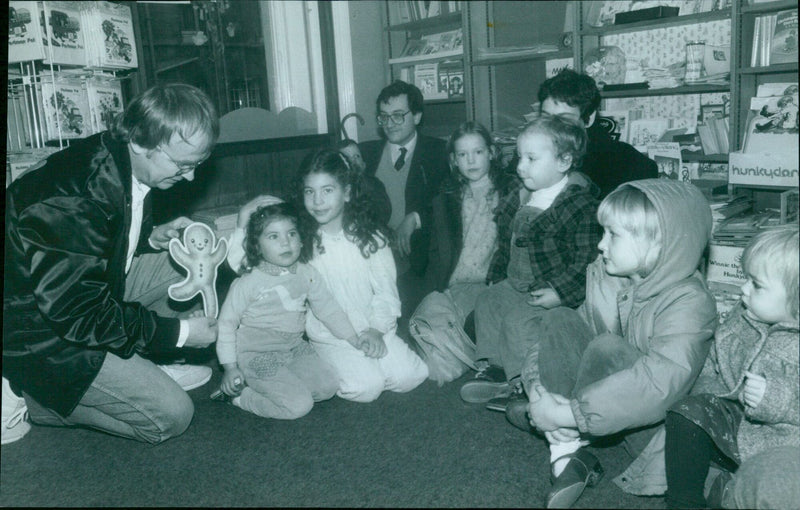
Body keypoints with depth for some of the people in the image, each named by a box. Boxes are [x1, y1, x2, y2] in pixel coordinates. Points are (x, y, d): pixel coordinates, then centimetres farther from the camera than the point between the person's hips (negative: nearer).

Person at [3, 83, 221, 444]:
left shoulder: (120, 163, -6)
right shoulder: (76, 200, -34)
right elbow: (80, 315, -28)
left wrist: (152, 237, -5)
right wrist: (177, 331, -21)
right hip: (40, 331, -9)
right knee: (170, 415, -11)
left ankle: (138, 367, 8)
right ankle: (31, 397, 2)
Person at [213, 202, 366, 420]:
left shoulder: (306, 274, -2)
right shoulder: (248, 283, -17)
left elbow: (328, 308, 9)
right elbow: (227, 323, -8)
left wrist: (356, 341, 10)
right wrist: (230, 368, -10)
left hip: (294, 347, 7)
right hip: (257, 355, -6)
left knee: (328, 387, -4)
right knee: (299, 405, -16)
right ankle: (238, 394, 3)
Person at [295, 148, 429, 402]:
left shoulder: (370, 236, 3)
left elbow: (385, 290, 1)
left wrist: (377, 329, -12)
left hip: (374, 329, 3)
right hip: (329, 336, -2)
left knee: (408, 376, -18)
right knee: (366, 387, -24)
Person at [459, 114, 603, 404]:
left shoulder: (581, 204, -18)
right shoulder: (519, 197, 7)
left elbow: (586, 257, -19)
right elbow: (507, 243, 17)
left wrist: (560, 293, -24)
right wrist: (497, 277, 14)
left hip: (550, 290, -8)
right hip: (515, 282, 9)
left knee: (518, 319, -21)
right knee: (487, 302, -1)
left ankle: (519, 381, -1)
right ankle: (493, 367, 6)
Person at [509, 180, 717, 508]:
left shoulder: (689, 303, -23)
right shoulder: (604, 278, -2)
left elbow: (656, 385, -36)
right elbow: (557, 336, -1)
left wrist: (563, 413, -36)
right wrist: (540, 392, -20)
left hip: (654, 426, -7)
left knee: (608, 349, -32)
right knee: (560, 319, -14)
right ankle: (566, 457, -23)